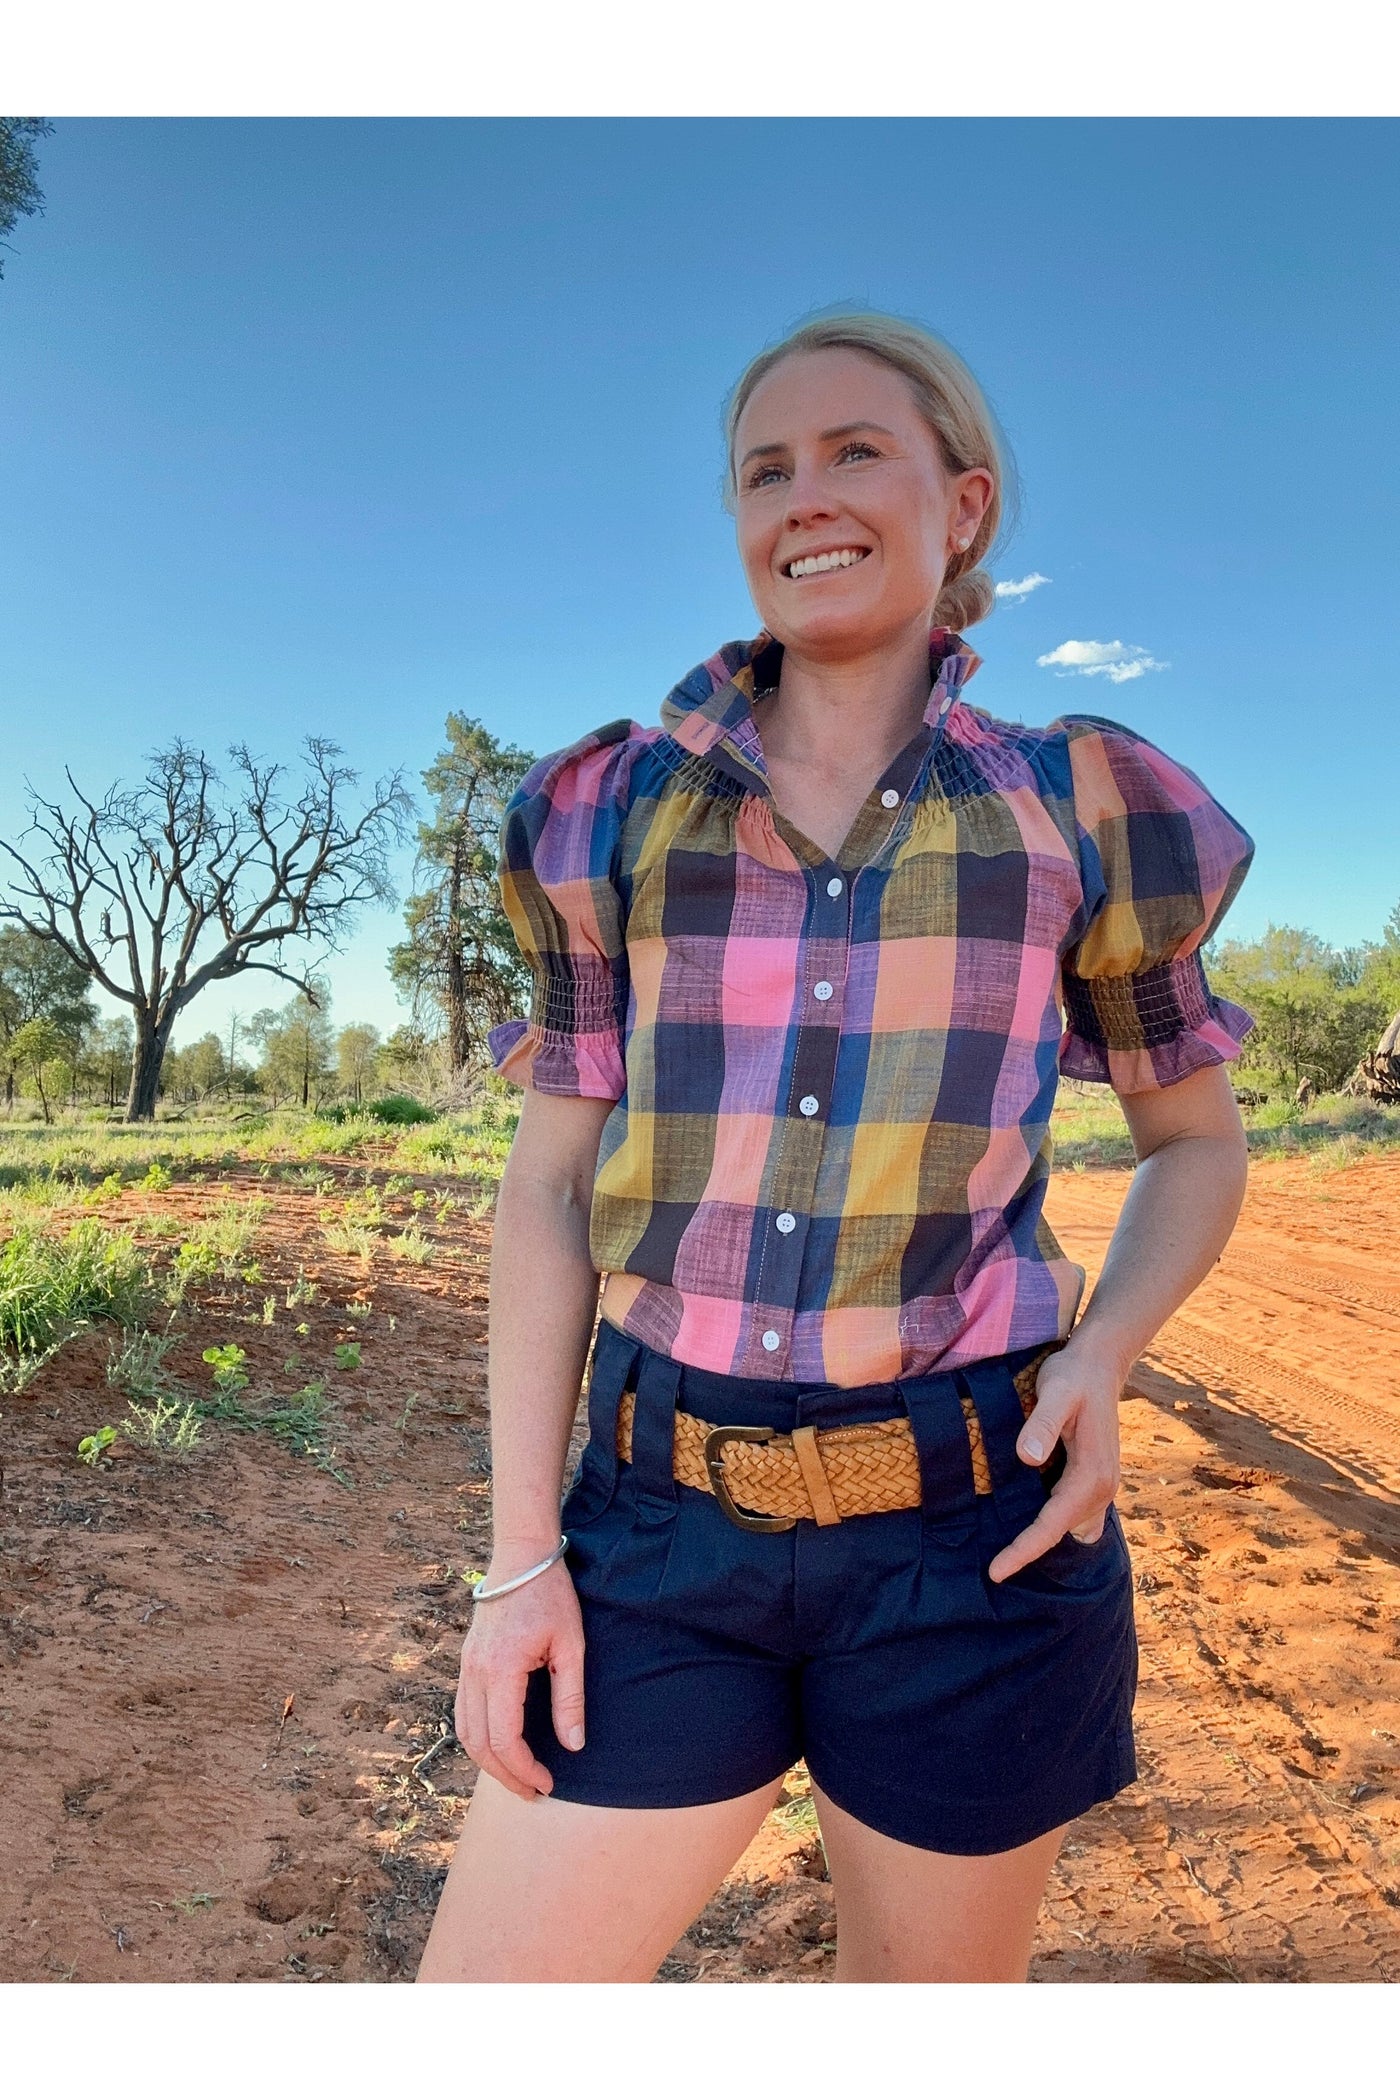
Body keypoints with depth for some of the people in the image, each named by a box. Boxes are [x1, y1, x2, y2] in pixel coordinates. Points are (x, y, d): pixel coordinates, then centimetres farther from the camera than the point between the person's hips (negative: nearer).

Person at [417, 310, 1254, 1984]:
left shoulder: (1078, 804, 3)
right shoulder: (618, 807, 4)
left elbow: (1195, 1138, 12)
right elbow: (550, 1182, 3)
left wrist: (1102, 1355, -8)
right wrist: (521, 1552, -2)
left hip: (968, 1537, 0)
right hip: (667, 1526, 1)